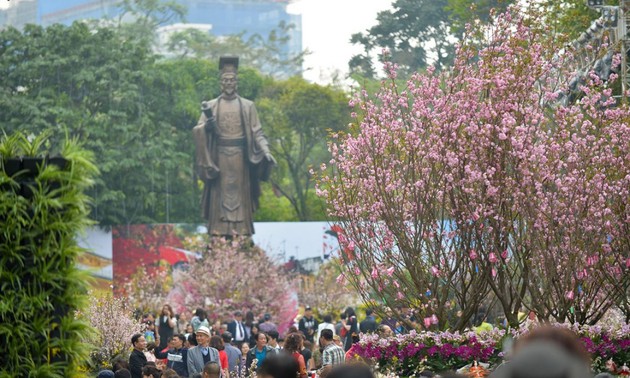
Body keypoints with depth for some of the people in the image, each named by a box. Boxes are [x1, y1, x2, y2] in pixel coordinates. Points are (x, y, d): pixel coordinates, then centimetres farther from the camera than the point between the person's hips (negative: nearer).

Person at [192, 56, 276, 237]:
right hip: (219, 158, 0)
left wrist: (266, 151, -11)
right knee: (220, 196, -2)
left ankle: (241, 233, 0)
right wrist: (206, 125, -23)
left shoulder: (247, 106, 7)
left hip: (240, 157, 0)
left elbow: (257, 133, 4)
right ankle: (220, 234, -2)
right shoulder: (210, 106, 6)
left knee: (240, 196, -1)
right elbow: (198, 130, -1)